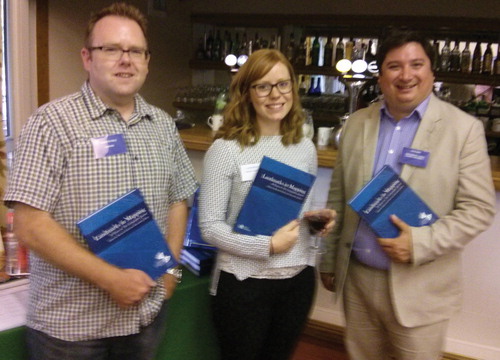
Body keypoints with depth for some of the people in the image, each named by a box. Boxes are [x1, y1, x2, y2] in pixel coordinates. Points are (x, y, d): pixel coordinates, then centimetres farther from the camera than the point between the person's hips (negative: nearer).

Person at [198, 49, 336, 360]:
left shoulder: (305, 148, 3)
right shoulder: (226, 149, -12)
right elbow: (210, 226, -13)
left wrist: (320, 219, -6)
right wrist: (267, 246, -21)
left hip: (299, 278, 5)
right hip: (245, 282, -4)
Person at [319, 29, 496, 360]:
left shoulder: (464, 128, -8)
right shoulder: (357, 123, 4)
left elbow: (479, 207, -10)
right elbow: (338, 197, 9)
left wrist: (421, 243, -22)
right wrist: (329, 260, 11)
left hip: (418, 288, -3)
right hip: (357, 277, 4)